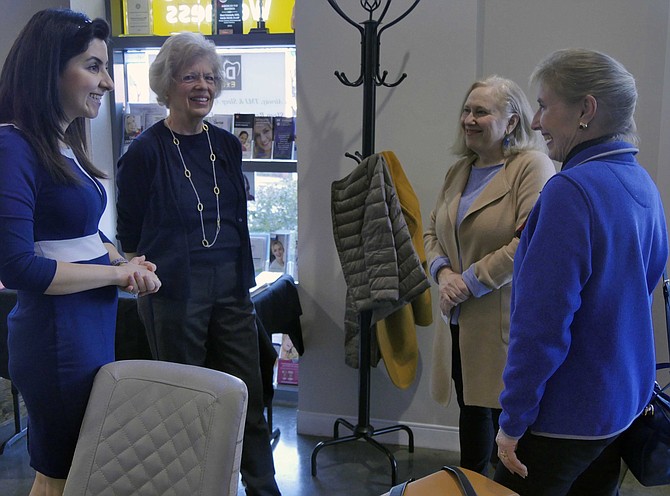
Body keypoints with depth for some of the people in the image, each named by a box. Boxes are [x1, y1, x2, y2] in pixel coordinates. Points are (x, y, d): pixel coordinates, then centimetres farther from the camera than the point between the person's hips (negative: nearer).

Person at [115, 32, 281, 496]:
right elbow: (130, 233, -2)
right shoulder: (146, 151, -8)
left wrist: (243, 277, 14)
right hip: (174, 292, -4)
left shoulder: (226, 145, 7)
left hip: (230, 284, 5)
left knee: (249, 393, 9)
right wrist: (147, 281, -1)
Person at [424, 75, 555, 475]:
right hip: (459, 319, 7)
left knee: (506, 413, 3)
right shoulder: (459, 171, 13)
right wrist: (443, 272, -3)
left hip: (504, 320, -7)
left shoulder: (533, 166, -11)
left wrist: (470, 282, -17)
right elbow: (433, 231, 17)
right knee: (471, 409, 19)